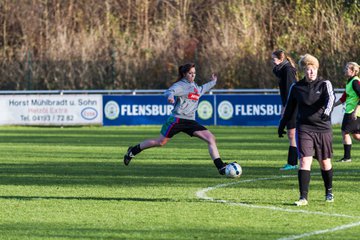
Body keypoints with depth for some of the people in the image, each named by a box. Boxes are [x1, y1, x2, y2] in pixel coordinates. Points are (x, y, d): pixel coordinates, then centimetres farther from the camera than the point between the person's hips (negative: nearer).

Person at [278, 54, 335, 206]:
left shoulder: (325, 84, -1)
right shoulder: (296, 88, 5)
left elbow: (330, 97, -20)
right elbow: (289, 108, 17)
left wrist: (327, 111, -41)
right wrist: (282, 125, 24)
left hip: (323, 129, 0)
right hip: (304, 129, 0)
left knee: (325, 162, 10)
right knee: (305, 161, -13)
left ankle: (329, 192, 32)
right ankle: (303, 197, -14)